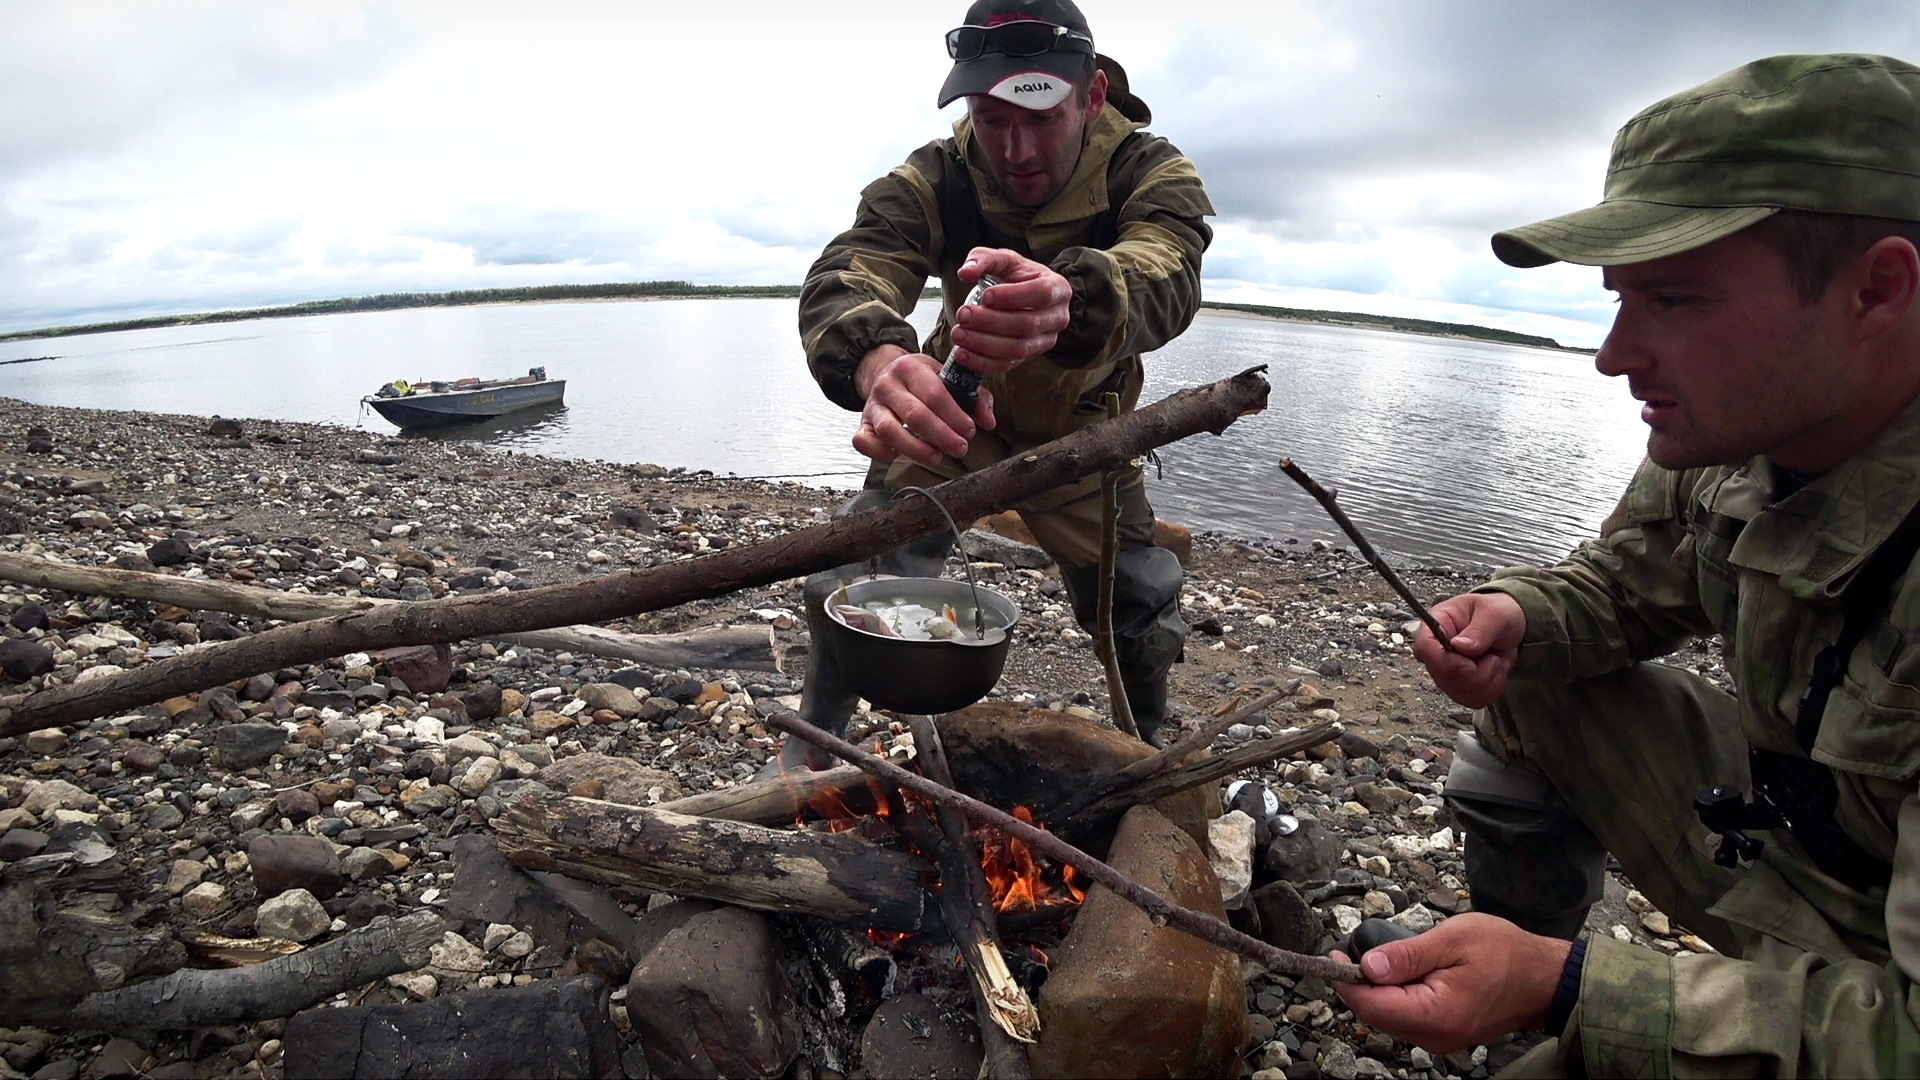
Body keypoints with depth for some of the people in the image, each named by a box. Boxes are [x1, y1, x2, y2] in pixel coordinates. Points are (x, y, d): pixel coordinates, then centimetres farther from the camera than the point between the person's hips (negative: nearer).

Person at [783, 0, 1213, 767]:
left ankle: (1150, 758, 32)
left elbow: (1163, 278, -45)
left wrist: (1066, 299, -70)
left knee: (1144, 618, 1)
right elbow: (841, 281, -39)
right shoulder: (933, 179, -22)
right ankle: (804, 757, 11)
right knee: (853, 586, -13)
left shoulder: (1152, 173, -24)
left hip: (1081, 434, 1)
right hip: (952, 415, 0)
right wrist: (879, 362, -64)